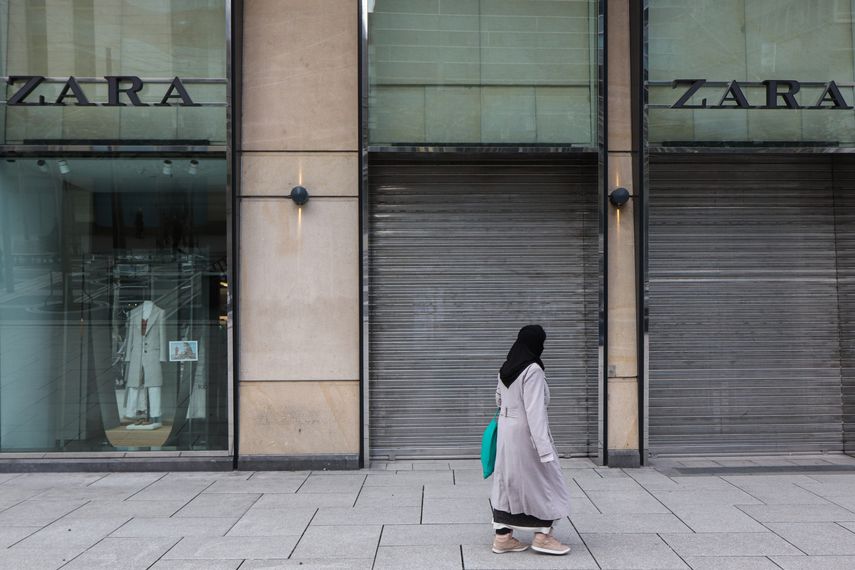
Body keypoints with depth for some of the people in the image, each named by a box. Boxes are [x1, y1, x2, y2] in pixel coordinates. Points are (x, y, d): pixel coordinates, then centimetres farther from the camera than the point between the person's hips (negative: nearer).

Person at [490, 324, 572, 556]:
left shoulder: (506, 369, 6)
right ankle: (542, 536, 9)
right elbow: (535, 410, -24)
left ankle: (502, 537, 13)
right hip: (526, 432, -8)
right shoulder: (533, 370, -19)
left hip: (506, 430, 8)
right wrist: (544, 447, -24)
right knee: (544, 481, 5)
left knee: (508, 480, 11)